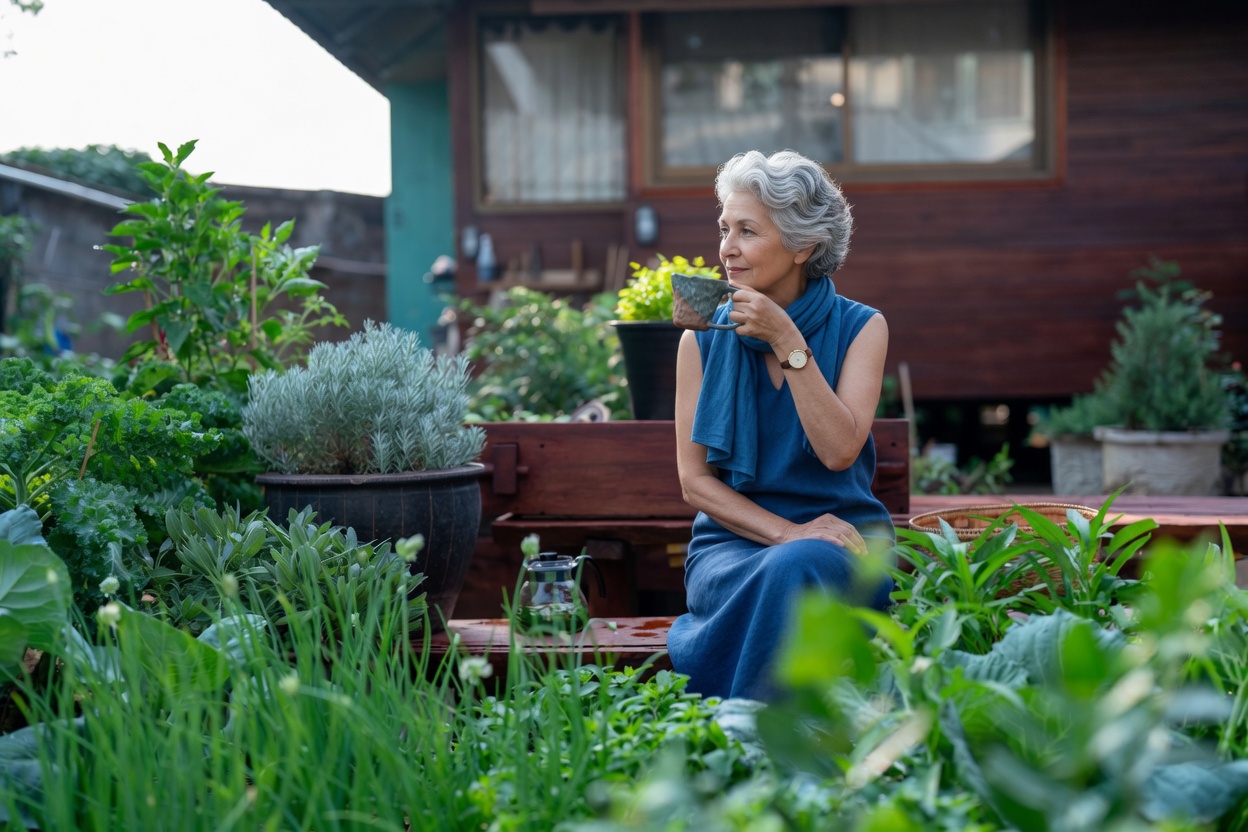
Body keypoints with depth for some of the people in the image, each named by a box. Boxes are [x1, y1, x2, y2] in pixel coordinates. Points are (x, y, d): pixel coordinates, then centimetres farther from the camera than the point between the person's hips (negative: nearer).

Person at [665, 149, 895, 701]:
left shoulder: (860, 328, 2)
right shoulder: (703, 340, 5)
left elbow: (838, 451, -12)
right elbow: (695, 481, 0)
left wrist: (787, 342, -17)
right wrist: (788, 533, -15)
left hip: (840, 538, 0)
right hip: (734, 539, 1)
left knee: (797, 569, -36)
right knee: (765, 581, -35)